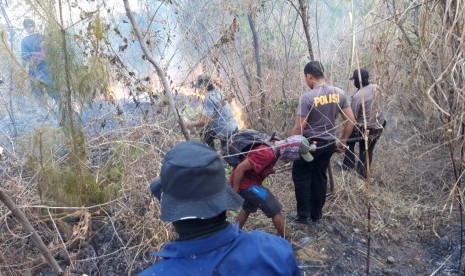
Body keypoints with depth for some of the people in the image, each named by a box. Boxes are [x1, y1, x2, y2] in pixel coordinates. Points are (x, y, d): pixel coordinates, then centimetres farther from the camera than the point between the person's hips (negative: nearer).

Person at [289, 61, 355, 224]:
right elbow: (350, 121, 1)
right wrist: (342, 141, 13)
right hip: (329, 144, 6)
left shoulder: (308, 97, -19)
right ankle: (316, 214, 27)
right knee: (320, 178, 16)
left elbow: (299, 127, -17)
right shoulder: (339, 94, -2)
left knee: (301, 178, 10)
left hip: (309, 144, -6)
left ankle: (304, 215, 15)